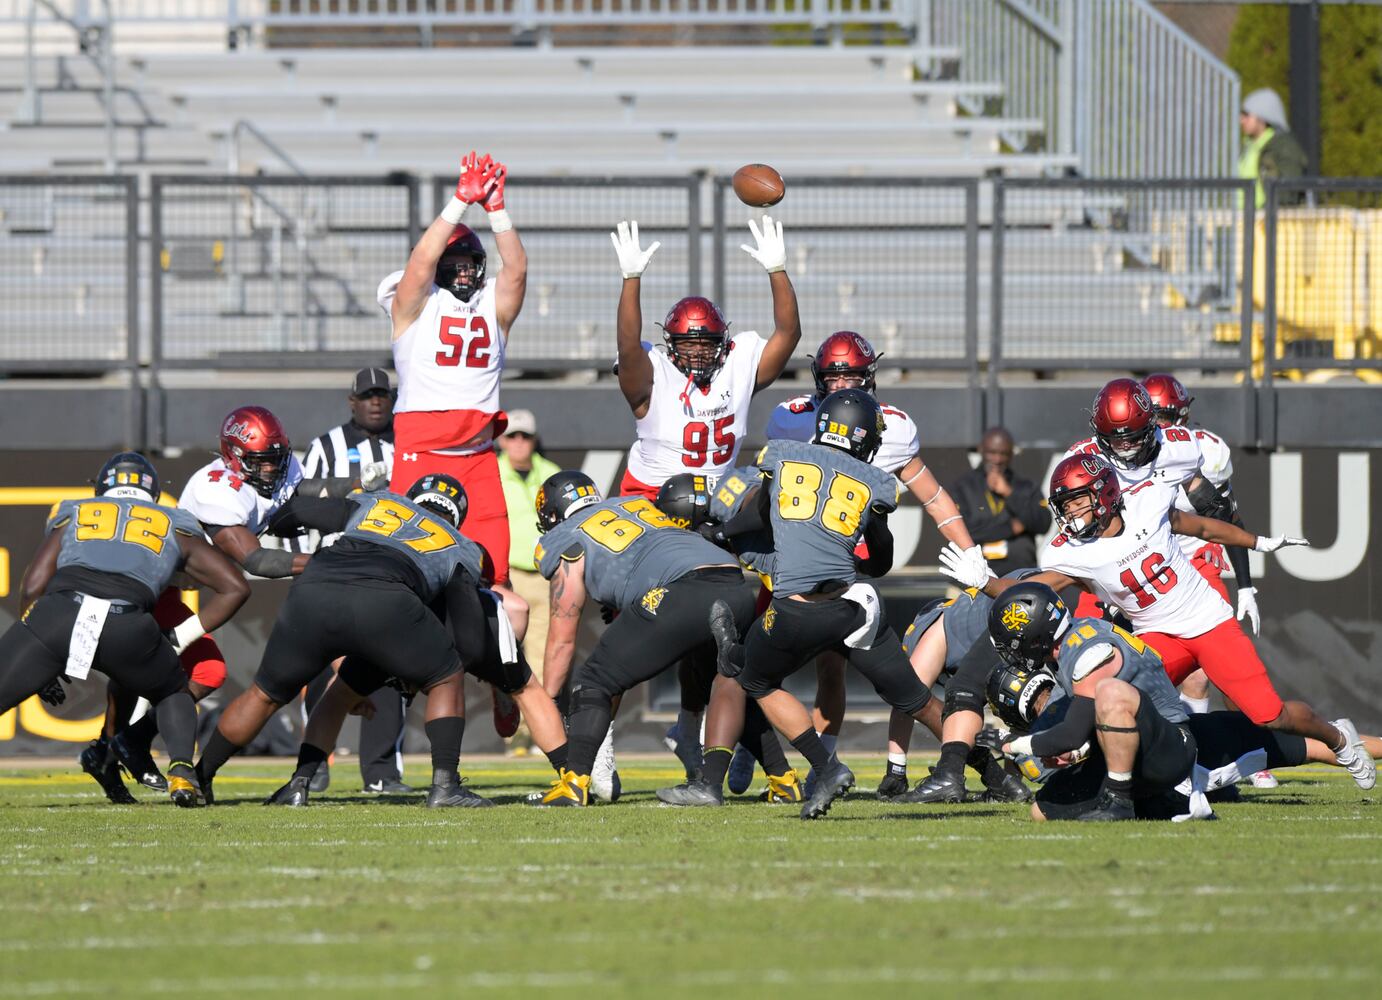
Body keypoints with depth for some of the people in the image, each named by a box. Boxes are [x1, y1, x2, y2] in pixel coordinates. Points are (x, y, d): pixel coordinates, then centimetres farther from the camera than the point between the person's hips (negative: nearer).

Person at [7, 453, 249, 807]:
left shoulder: (72, 516, 32)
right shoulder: (176, 528, 32)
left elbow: (32, 586, 22)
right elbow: (235, 588, 32)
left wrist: (40, 672, 27)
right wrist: (182, 638, 34)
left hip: (59, 611, 0)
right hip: (125, 625, 0)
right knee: (172, 692, 29)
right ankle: (181, 771, 3)